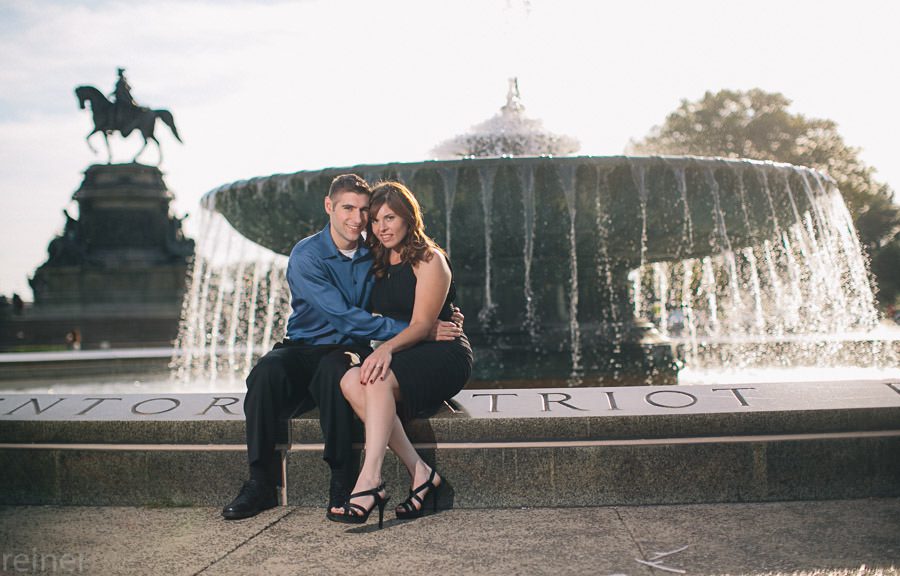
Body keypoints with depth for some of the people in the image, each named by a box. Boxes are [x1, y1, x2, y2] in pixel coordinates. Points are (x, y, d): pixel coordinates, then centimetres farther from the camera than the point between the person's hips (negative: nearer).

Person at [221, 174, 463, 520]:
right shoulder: (306, 256, -9)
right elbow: (345, 317, -19)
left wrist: (442, 316, -4)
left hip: (349, 351, 1)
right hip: (304, 349, -1)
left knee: (333, 369, -36)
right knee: (266, 372, -34)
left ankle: (341, 483, -29)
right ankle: (260, 482, -23)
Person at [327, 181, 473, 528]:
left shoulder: (429, 261, -2)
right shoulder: (378, 266, 19)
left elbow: (422, 324, -12)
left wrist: (387, 347, -30)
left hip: (443, 356, -6)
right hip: (397, 359, 6)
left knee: (379, 380, -34)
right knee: (351, 380, -27)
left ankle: (369, 482, -43)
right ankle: (419, 473, -30)